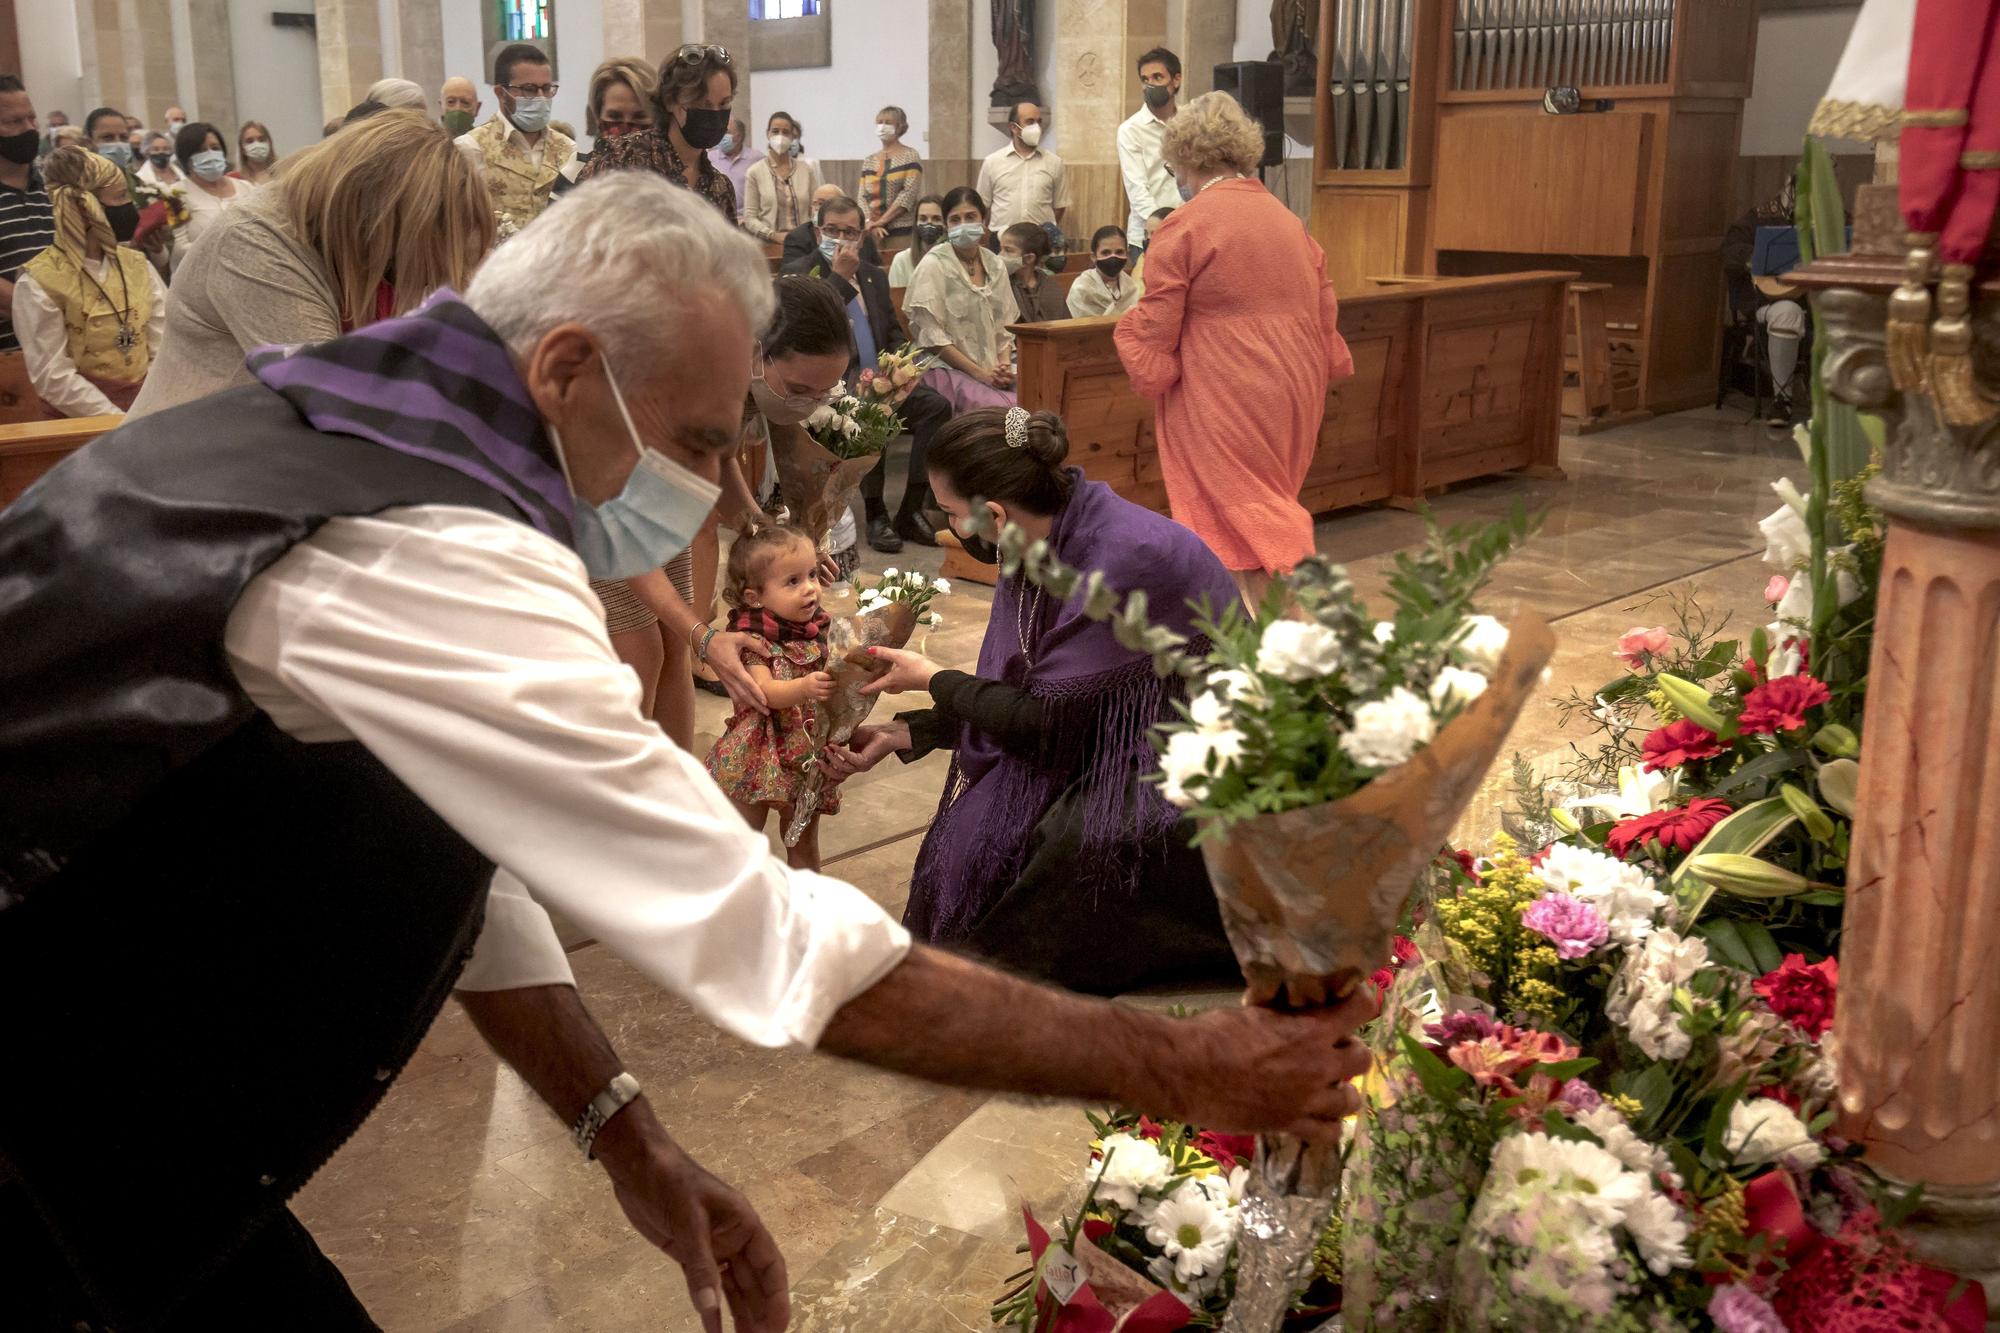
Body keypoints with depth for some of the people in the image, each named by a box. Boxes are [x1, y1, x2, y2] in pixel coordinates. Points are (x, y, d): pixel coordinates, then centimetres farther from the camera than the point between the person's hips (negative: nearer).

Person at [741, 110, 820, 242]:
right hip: (769, 244, -1)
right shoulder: (755, 172, 3)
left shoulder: (807, 169, 9)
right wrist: (774, 235, -13)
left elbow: (816, 210, 10)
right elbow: (749, 218, 0)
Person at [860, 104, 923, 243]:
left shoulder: (910, 157, 0)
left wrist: (881, 220, -14)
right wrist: (871, 223, -10)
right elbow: (863, 196, 8)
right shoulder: (869, 161, 14)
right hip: (873, 231, 4)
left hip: (901, 231, -4)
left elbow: (908, 195, -10)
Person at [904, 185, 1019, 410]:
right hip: (949, 370, -5)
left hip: (992, 370, 5)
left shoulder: (994, 265, 12)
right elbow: (930, 334, -9)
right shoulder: (933, 265, -3)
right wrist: (979, 373, -13)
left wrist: (1005, 365, -4)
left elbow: (1004, 325, 16)